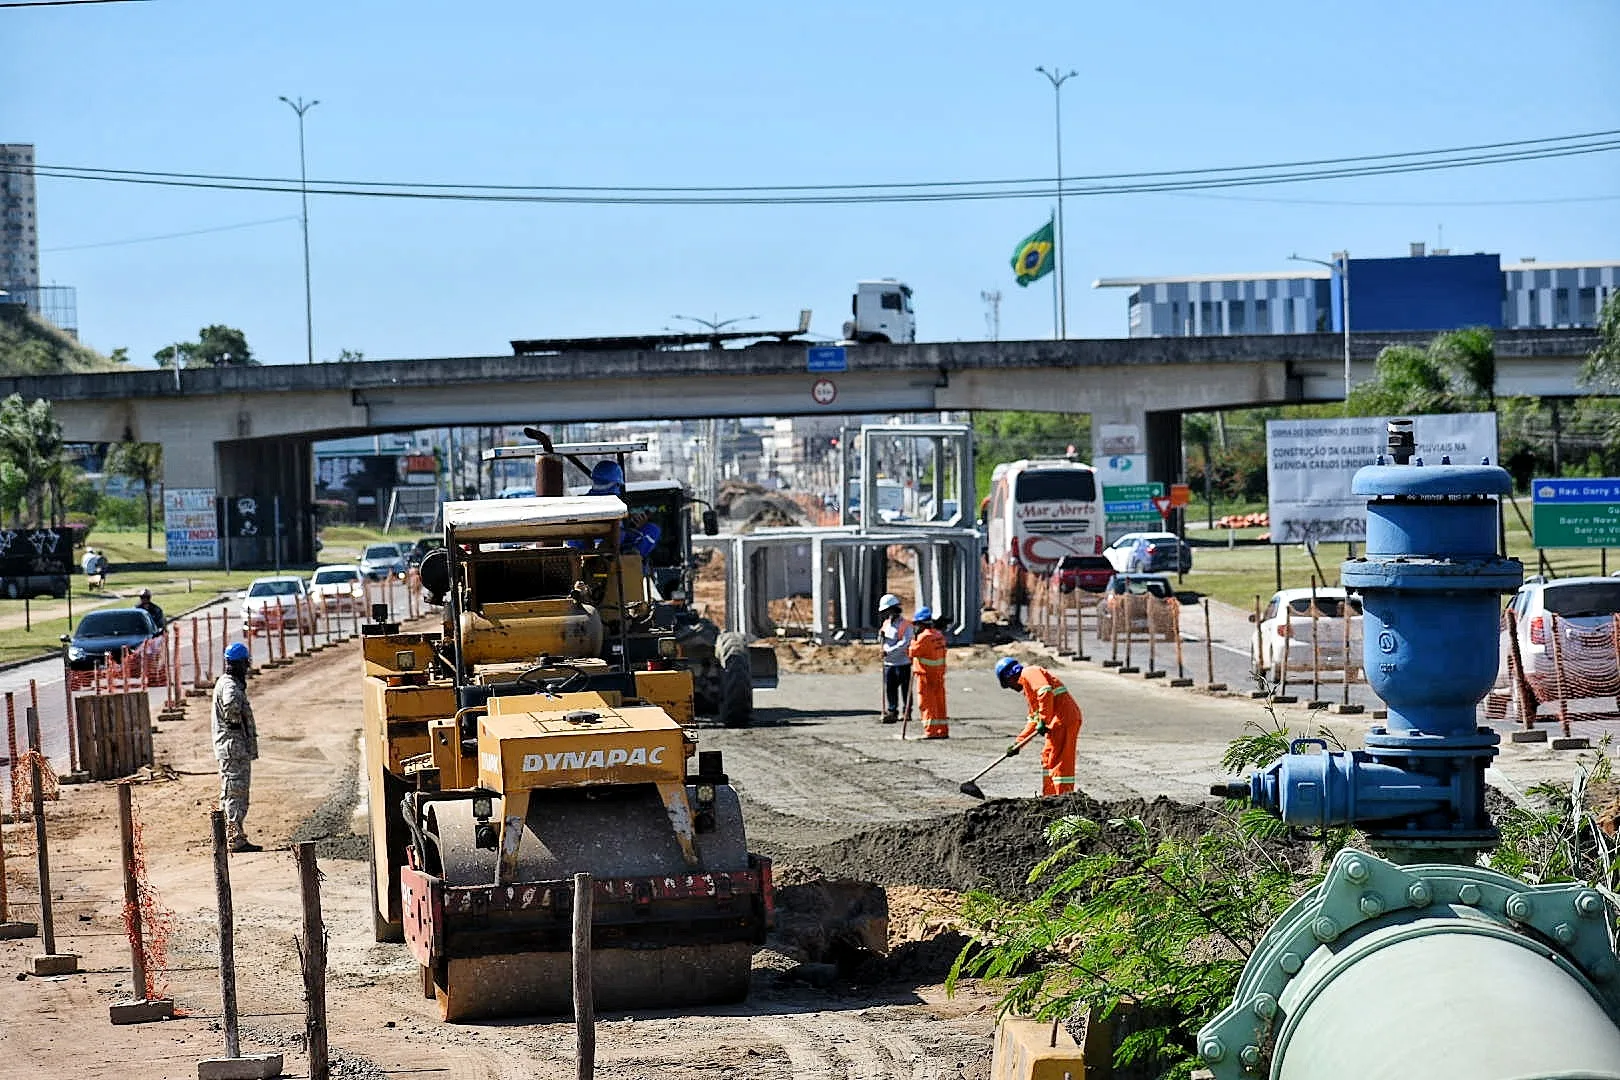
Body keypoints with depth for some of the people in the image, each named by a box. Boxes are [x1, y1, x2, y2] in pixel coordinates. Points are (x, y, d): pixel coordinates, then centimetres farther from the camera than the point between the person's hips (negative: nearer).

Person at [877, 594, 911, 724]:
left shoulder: (905, 625, -11)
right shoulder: (886, 623, 12)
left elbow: (905, 643, -21)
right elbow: (881, 641, 21)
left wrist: (889, 651, -25)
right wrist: (881, 637, -2)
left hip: (902, 662, -6)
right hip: (889, 663, 6)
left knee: (905, 688, 4)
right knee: (889, 688, 1)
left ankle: (907, 712, 15)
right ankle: (892, 712, 4)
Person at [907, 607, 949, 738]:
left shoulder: (924, 637, -17)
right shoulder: (939, 635, 9)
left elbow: (913, 652, -11)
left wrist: (913, 641, 3)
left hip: (926, 674, -8)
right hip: (939, 674, 8)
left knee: (926, 704, -2)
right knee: (940, 703, 11)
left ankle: (931, 731, -5)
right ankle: (943, 731, 14)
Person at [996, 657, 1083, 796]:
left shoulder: (1029, 673, -2)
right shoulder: (1027, 687, 30)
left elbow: (1045, 691, -21)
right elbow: (1033, 719, 33)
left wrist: (1044, 720, -22)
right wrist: (1018, 742, 29)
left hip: (1063, 717, -11)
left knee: (1057, 760, -10)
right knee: (1047, 758, 18)